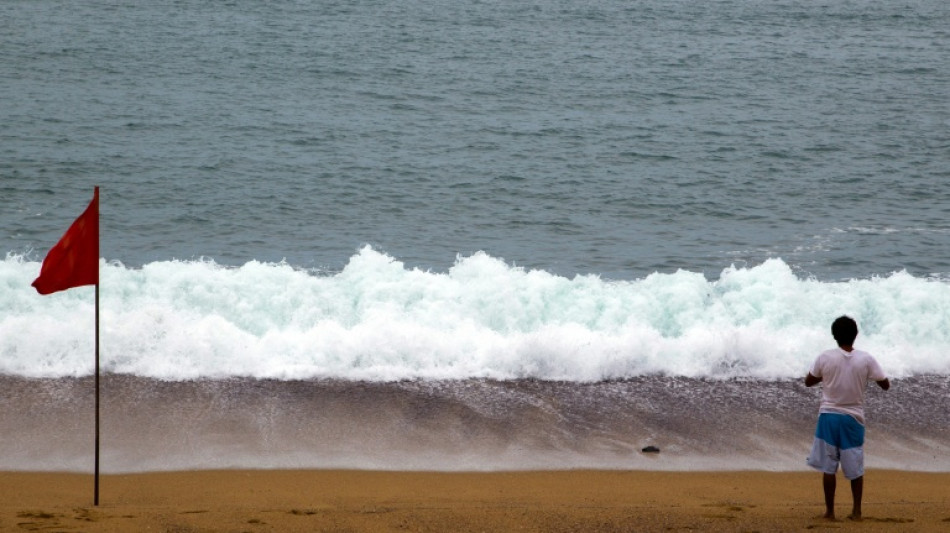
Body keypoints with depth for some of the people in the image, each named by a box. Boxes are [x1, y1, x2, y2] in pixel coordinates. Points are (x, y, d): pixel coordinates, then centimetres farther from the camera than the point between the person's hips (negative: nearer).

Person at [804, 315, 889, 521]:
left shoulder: (825, 358, -8)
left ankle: (829, 510, 7)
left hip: (828, 416, -1)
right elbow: (885, 385, 0)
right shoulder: (866, 360, -8)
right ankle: (857, 510, 14)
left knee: (828, 466, 5)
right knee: (855, 467, 12)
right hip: (853, 418, 1)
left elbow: (808, 382, 5)